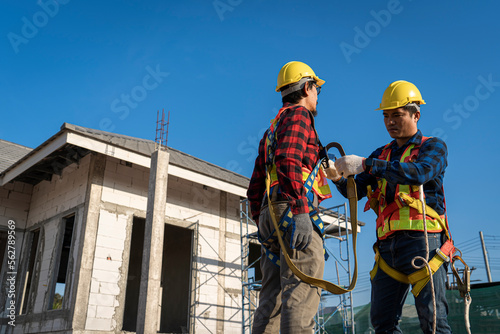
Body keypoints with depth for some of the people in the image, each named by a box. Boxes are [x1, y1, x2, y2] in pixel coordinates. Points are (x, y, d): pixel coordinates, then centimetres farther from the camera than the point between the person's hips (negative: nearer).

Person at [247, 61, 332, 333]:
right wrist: (301, 211, -23)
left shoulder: (271, 130, 30)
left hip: (270, 217, 9)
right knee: (301, 293, -16)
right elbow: (288, 160, -16)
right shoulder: (298, 114, 4)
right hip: (292, 211, -9)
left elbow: (255, 188, 27)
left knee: (272, 300, 5)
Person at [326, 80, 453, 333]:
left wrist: (365, 164, -23)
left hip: (422, 239, -5)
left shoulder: (433, 147, 6)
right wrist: (339, 178, -9)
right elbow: (356, 190, 14)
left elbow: (418, 173, -17)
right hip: (388, 244, 5)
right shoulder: (381, 155, 22)